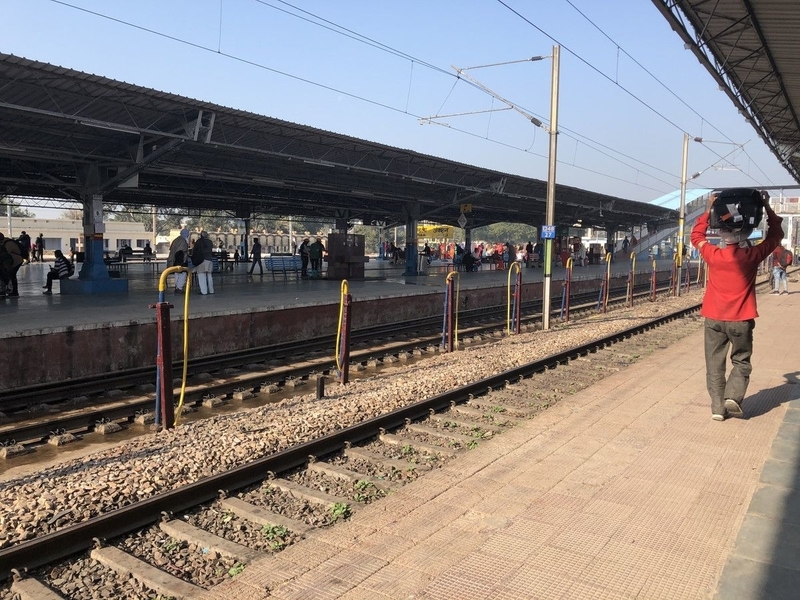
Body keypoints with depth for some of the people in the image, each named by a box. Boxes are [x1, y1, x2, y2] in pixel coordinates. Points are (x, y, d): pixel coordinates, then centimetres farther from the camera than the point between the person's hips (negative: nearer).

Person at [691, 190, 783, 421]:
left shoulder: (713, 255, -7)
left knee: (715, 364, 9)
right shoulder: (753, 255, -8)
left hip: (714, 319, 1)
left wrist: (709, 210, 12)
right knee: (741, 361, 16)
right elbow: (776, 234, 9)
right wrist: (766, 207, 10)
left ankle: (718, 407, 8)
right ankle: (733, 396, -1)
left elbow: (696, 236, 13)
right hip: (741, 320, -1)